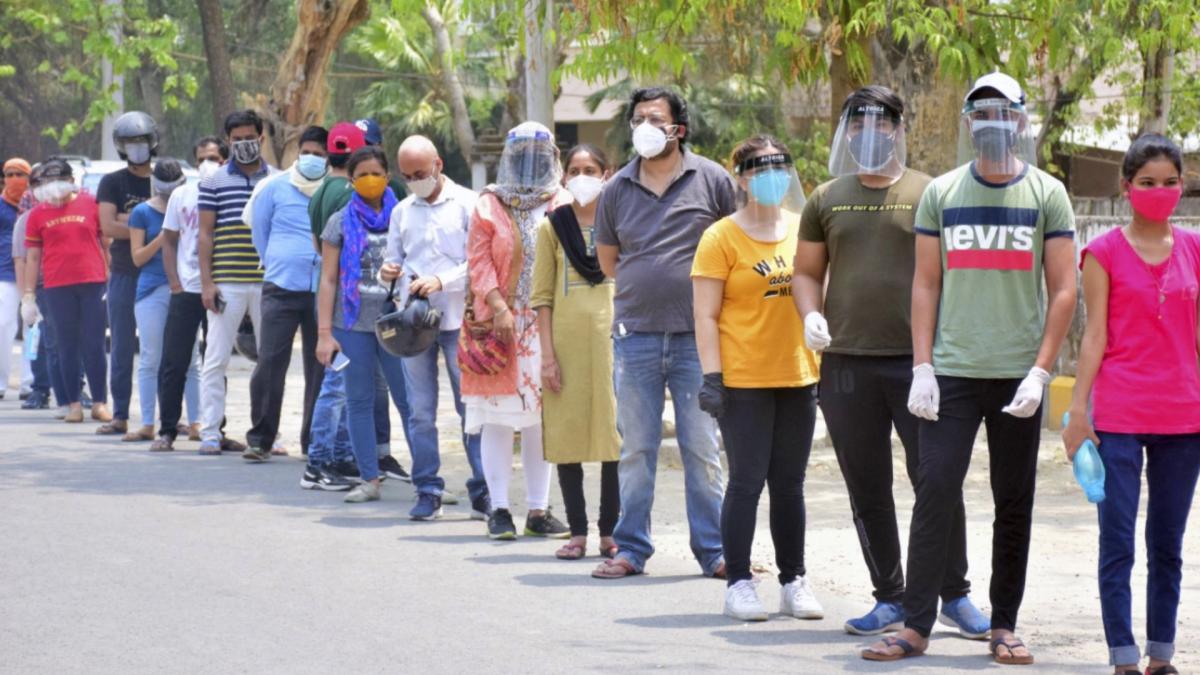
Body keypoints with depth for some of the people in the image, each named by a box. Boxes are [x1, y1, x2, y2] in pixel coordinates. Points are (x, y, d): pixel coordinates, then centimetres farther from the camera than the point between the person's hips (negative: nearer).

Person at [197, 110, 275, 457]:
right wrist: (206, 282, -5)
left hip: (270, 282, 2)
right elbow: (205, 234, 3)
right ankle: (210, 433, 3)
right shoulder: (214, 182, 4)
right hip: (227, 283, -2)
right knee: (216, 359, -2)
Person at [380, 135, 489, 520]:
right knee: (420, 411, 2)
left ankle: (482, 492, 1)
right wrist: (388, 272, -3)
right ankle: (428, 492, 7)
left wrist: (441, 281, -19)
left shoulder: (467, 204, 1)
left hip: (458, 318, -4)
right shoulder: (402, 211, 15)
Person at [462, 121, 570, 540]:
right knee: (498, 418, -3)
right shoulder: (490, 206, 4)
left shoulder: (563, 204, 9)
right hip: (501, 323, -2)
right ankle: (499, 509, 2)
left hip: (547, 324, 2)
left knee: (541, 419, 5)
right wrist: (499, 308, -15)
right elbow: (479, 262, -2)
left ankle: (538, 511, 9)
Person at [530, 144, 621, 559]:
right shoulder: (552, 227, 7)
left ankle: (610, 532, 6)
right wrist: (547, 354, -4)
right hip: (567, 339, 0)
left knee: (616, 432, -1)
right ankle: (577, 532, 7)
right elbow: (542, 297, 4)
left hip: (612, 337, 0)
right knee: (567, 435, 0)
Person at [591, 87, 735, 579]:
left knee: (702, 450, 2)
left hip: (696, 337, -2)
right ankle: (631, 549, 14)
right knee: (636, 450, 7)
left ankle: (713, 551, 8)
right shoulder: (617, 189, 8)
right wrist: (644, 288, 12)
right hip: (636, 336, 2)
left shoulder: (711, 180, 1)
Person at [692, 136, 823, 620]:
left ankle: (794, 581, 17)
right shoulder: (722, 238, -5)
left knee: (790, 483, 10)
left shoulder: (802, 229, 10)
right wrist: (712, 376, -14)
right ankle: (738, 584, 4)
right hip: (744, 380, -5)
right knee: (747, 482, -2)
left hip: (798, 376, 5)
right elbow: (705, 315, -7)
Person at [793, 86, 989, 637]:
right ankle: (890, 598, 17)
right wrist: (811, 315, -3)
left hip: (917, 359, -3)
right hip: (846, 362, 3)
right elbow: (807, 271, 18)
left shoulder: (927, 195, 4)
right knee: (867, 489, 8)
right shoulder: (826, 200, 12)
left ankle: (955, 596, 7)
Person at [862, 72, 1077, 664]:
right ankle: (915, 625, -3)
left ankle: (1004, 626, 13)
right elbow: (926, 284, 7)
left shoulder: (1046, 195, 3)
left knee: (1014, 504, 5)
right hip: (951, 372, 0)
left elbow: (1064, 291, 1)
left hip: (1018, 376, 0)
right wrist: (922, 368, -1)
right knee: (935, 493, -6)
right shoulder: (941, 193, 7)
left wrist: (1040, 371, -8)